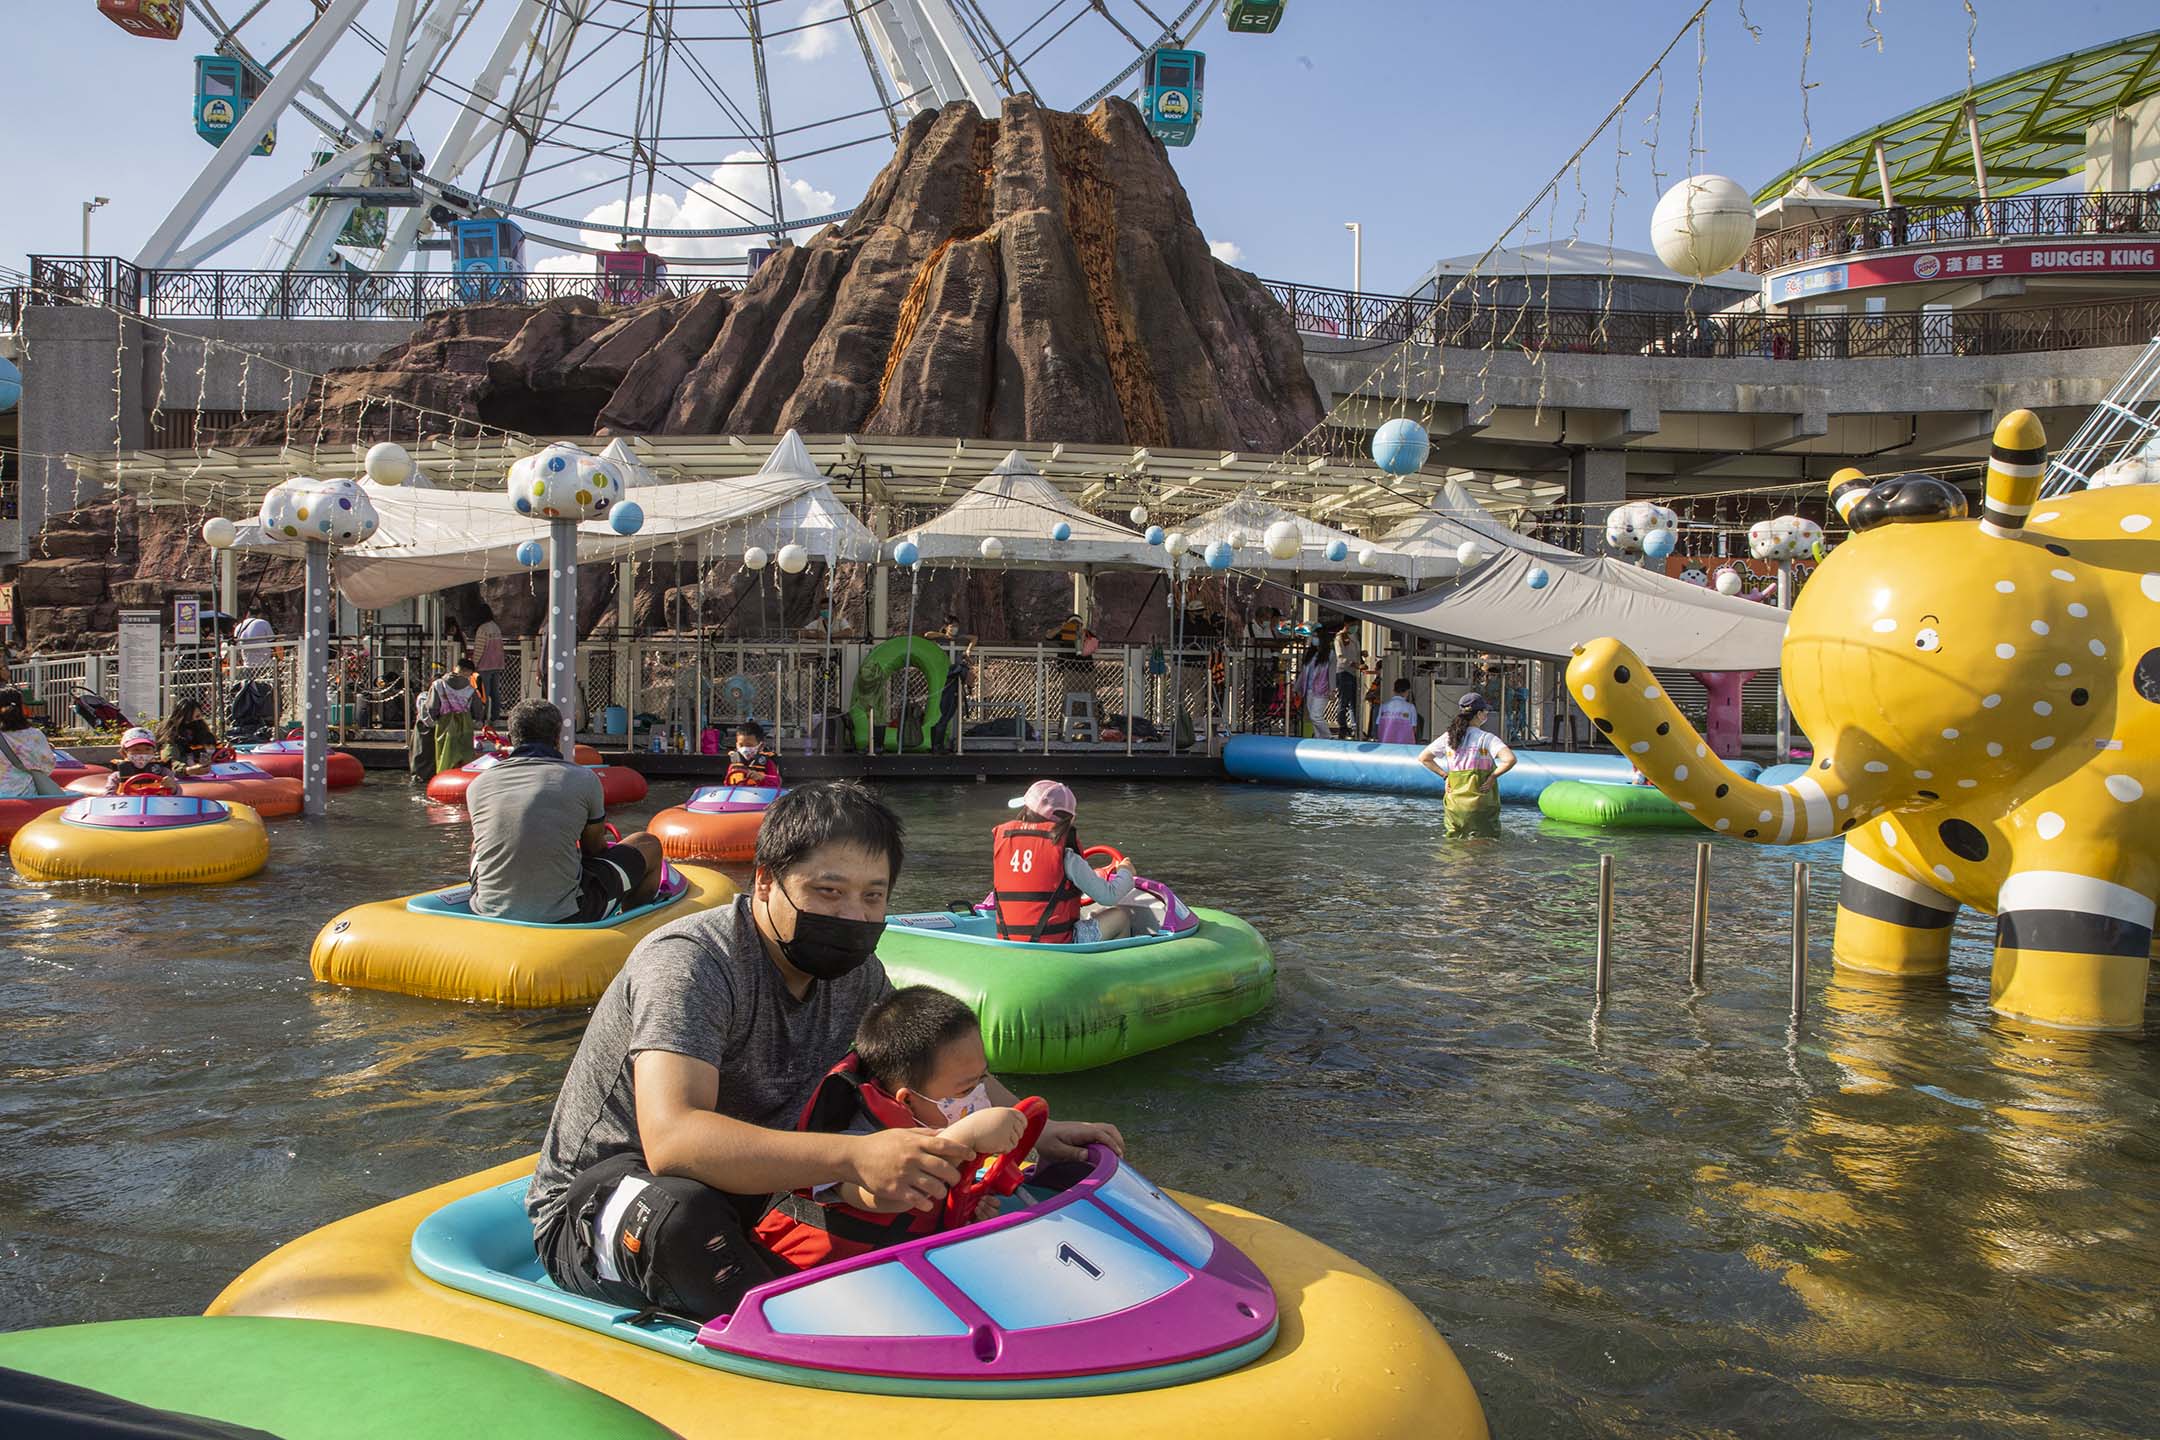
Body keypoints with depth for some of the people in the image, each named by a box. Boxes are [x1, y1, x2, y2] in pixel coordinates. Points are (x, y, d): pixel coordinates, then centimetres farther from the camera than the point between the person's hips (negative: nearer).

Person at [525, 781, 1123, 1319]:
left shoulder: (853, 973, -3)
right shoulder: (688, 962, -27)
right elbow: (670, 1139, -42)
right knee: (678, 1210, -41)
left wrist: (1034, 1128, -4)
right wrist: (854, 1157, -52)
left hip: (737, 1194, 7)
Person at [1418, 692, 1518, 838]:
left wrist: (1445, 775, 9)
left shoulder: (1448, 737, 4)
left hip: (1455, 803, 4)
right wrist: (1493, 776, -10)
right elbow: (1510, 759, -22)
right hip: (1481, 803, -4)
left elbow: (1423, 758, 11)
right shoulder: (1486, 738, -9)